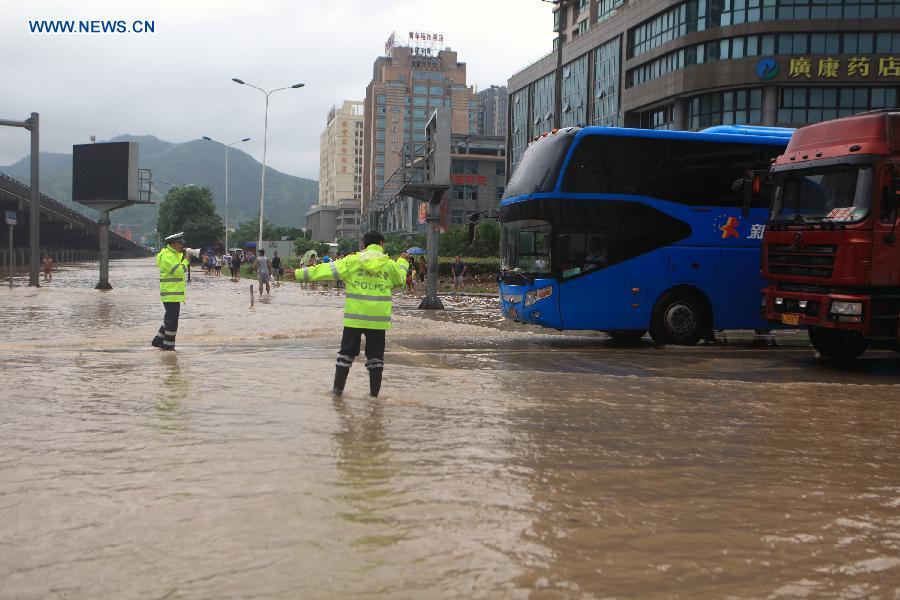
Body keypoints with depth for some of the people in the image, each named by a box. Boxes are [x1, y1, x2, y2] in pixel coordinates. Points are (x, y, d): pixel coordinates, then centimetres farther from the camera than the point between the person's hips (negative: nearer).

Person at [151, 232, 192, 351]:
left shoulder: (174, 254, 15)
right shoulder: (168, 256, -17)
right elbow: (178, 271, -24)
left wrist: (183, 255, 10)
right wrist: (186, 261, -11)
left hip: (174, 293, 11)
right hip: (171, 294, -11)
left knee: (170, 318, 18)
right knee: (172, 319, -4)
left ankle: (158, 341, 24)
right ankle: (168, 345, 2)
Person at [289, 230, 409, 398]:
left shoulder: (351, 261, 0)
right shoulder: (390, 264, 2)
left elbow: (326, 270, 2)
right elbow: (400, 280, 21)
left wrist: (301, 273, 10)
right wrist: (402, 263, 40)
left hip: (354, 317, 0)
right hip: (378, 318, 0)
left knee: (347, 352, 12)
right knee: (375, 355, 8)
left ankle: (338, 387, 16)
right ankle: (374, 391, 9)